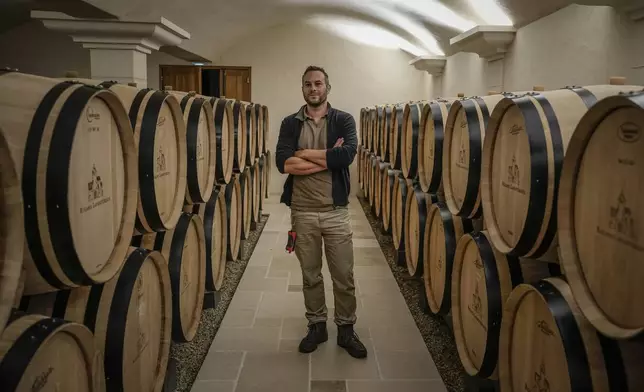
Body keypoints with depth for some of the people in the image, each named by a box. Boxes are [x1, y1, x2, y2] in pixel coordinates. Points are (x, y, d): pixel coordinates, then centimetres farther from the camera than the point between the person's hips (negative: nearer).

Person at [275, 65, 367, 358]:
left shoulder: (343, 120, 0)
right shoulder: (290, 123, 3)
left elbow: (347, 155, -20)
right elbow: (283, 163, -14)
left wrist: (305, 153, -15)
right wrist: (328, 157, -16)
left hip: (336, 211, -1)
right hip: (302, 211, 1)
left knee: (344, 276, 7)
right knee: (310, 276, 13)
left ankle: (346, 329, 25)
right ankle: (316, 326, 31)